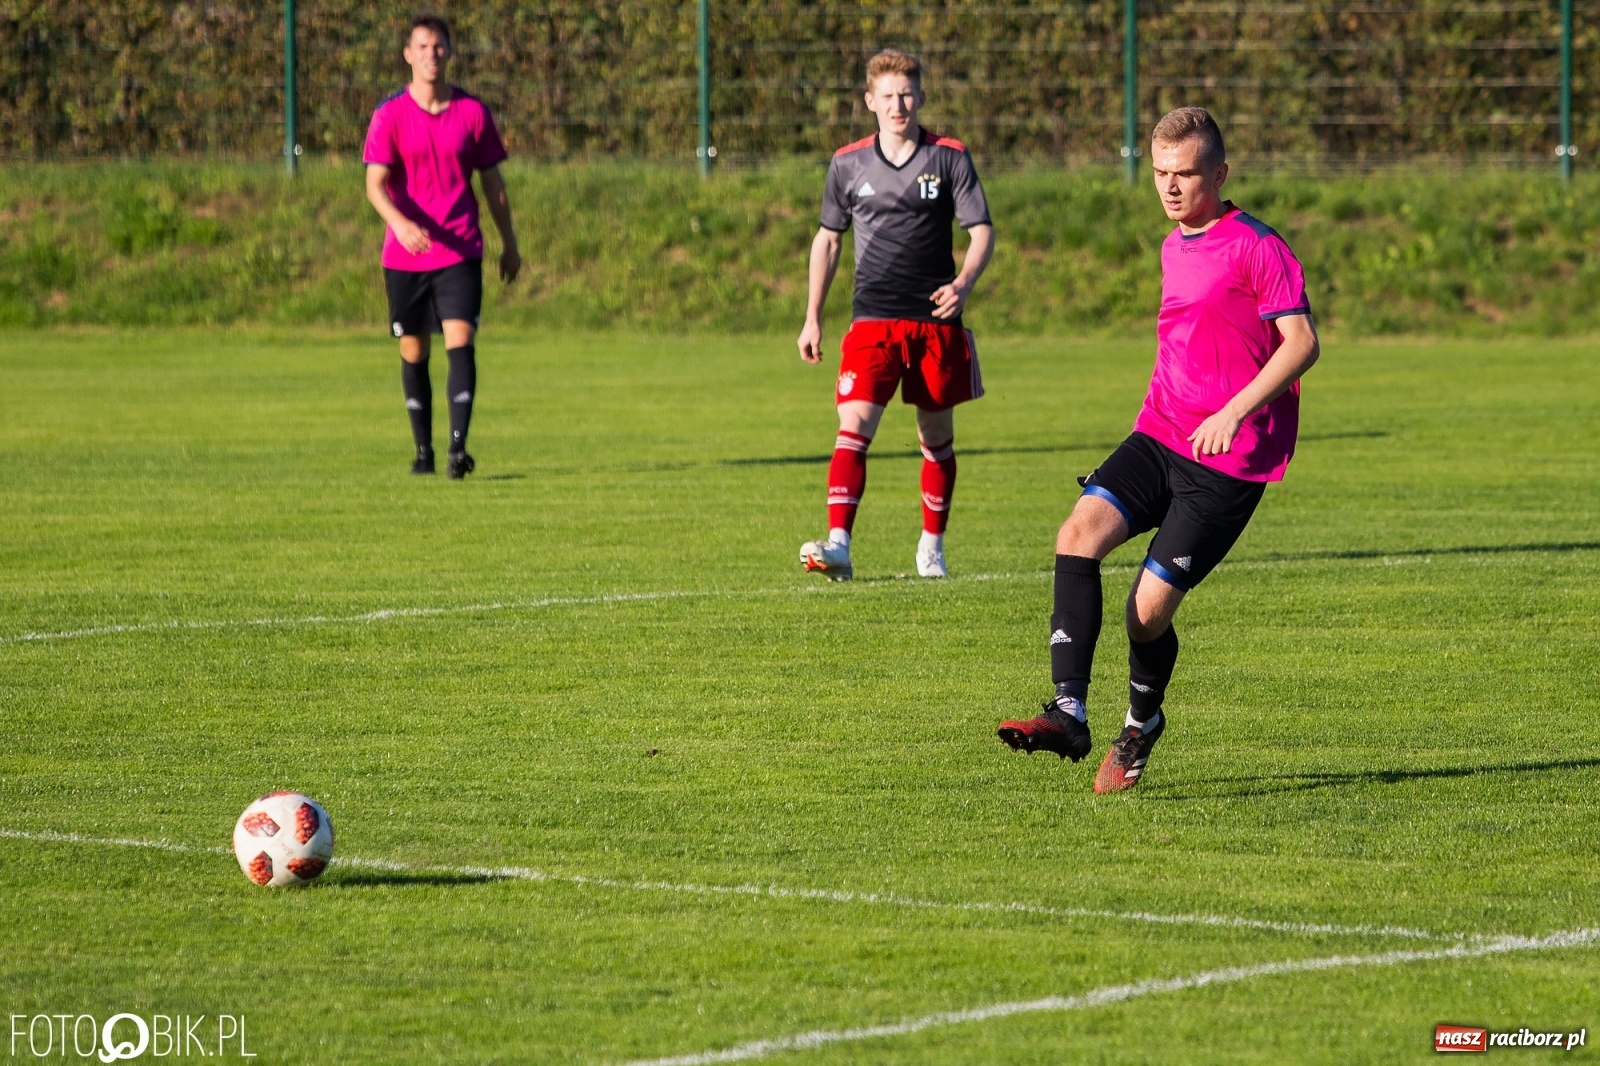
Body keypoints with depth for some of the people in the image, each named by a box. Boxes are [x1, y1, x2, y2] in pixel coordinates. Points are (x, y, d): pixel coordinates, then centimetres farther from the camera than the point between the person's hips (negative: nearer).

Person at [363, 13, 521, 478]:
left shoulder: (472, 112, 3)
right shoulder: (389, 116, -2)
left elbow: (492, 181, 12)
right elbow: (375, 183, -11)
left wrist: (509, 244, 16)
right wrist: (400, 223, -30)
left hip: (460, 253, 0)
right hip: (404, 256, 0)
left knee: (461, 343, -15)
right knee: (413, 353, 7)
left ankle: (458, 447, -21)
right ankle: (423, 450, 19)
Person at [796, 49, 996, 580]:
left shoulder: (949, 158, 0)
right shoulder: (848, 164, 5)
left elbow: (982, 231, -1)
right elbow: (827, 238, 15)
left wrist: (962, 284, -20)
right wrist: (813, 317, 11)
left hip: (935, 320, 0)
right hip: (873, 321, 0)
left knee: (937, 437, 9)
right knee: (854, 426, -16)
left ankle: (932, 546, 25)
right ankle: (838, 545, -26)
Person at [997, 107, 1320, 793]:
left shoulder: (1255, 246, -9)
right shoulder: (1174, 248, 17)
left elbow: (1301, 343, -15)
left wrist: (1233, 411, -23)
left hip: (1229, 459, -7)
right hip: (1159, 435, 7)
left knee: (1149, 605, -9)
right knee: (1079, 534, -19)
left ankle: (1141, 724, 22)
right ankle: (1069, 714, -24)